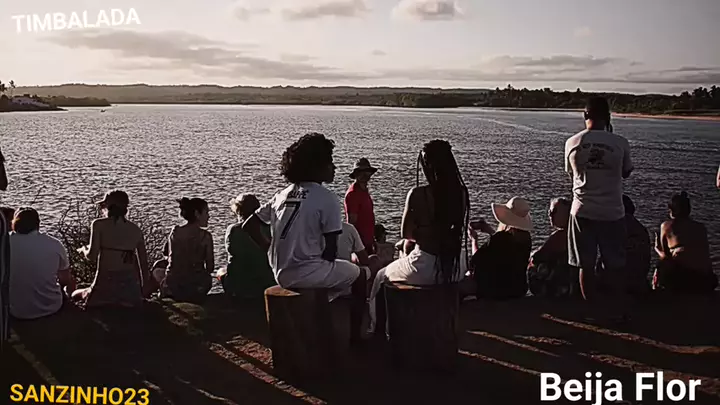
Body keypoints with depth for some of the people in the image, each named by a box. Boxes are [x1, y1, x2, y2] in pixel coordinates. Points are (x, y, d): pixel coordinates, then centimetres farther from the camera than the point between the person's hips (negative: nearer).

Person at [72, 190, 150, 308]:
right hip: (131, 286, 3)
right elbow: (144, 263, 9)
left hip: (106, 283, -3)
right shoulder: (136, 229, 9)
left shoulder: (99, 224, -3)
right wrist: (143, 289, 20)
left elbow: (92, 257, -9)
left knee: (76, 295, 22)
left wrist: (84, 249, 14)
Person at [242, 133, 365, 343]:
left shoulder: (282, 195, 7)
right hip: (307, 274, -7)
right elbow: (330, 250, -13)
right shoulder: (328, 199, -12)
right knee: (358, 276, 20)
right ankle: (354, 336, 27)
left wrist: (273, 250, 12)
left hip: (281, 274, 7)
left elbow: (249, 226, 7)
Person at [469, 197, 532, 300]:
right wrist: (492, 232, 16)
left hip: (495, 291, -7)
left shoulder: (499, 238, -26)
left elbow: (477, 260, -13)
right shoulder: (526, 238, -5)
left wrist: (474, 239, 3)